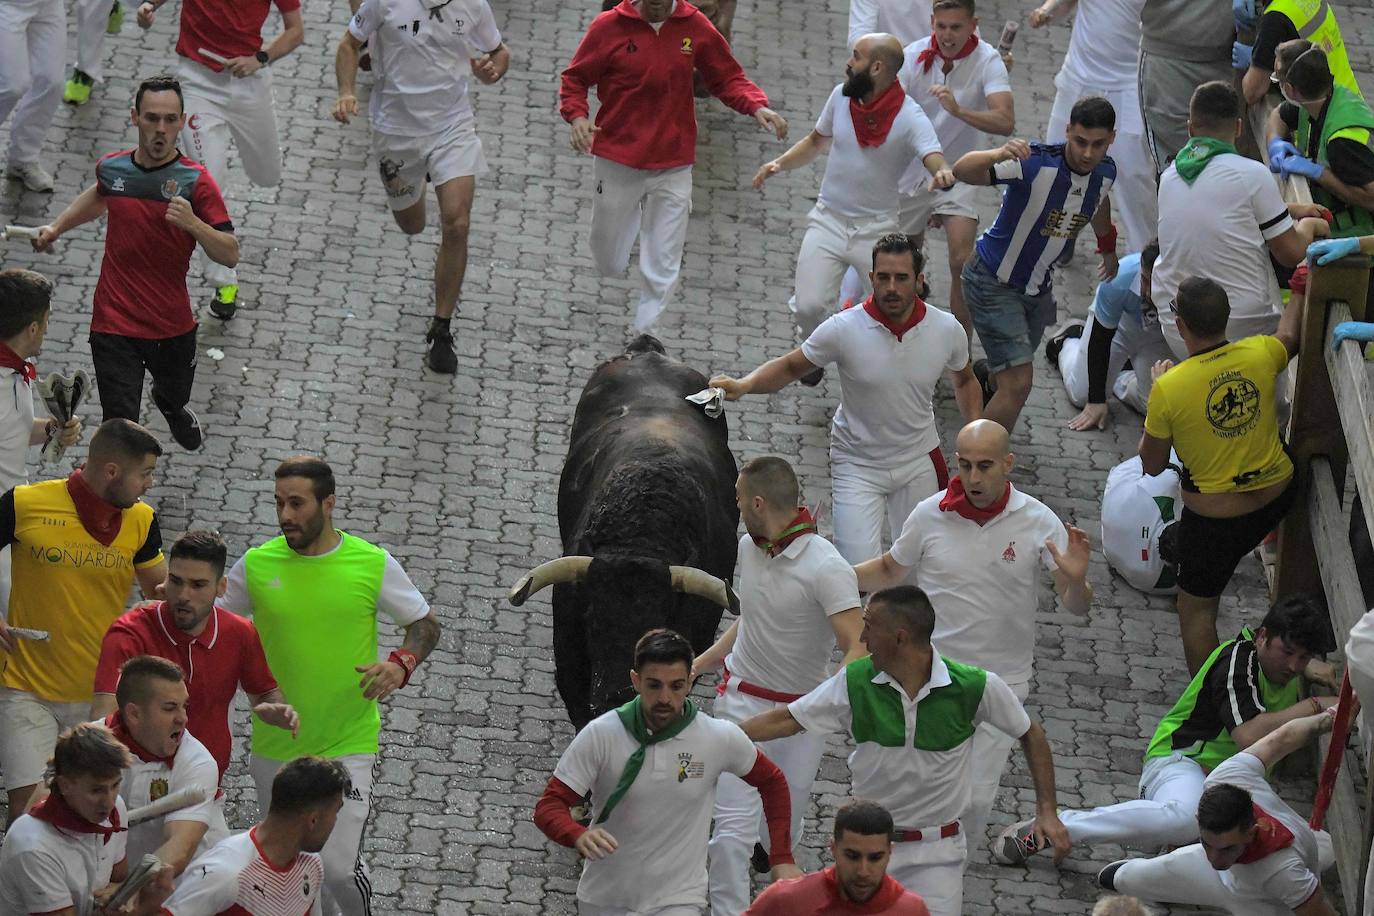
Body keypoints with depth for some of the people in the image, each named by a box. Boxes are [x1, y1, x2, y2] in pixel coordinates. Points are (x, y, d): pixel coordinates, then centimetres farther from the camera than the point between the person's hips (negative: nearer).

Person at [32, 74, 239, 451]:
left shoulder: (196, 181, -13)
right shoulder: (112, 168, -2)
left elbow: (230, 255, -15)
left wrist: (193, 224, -31)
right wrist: (56, 227, 20)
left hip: (172, 325, 0)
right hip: (113, 325, 0)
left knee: (175, 395, 28)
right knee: (121, 431, -12)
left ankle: (170, 407, 65)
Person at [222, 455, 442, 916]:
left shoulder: (374, 564, -9)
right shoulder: (257, 565, -5)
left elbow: (426, 623, 2)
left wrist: (401, 664, -17)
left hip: (348, 744, -3)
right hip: (275, 745, 3)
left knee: (338, 869, -10)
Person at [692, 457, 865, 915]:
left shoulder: (827, 568, -20)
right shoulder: (749, 547, 1)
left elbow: (858, 649, -28)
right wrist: (699, 665, 18)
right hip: (743, 702, 3)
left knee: (783, 834, 11)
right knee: (733, 831, -10)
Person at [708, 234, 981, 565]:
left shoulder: (947, 329, -12)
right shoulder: (844, 329, -21)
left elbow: (965, 381, 9)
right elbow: (790, 367, -8)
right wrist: (744, 384, -25)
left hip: (918, 462, 3)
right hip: (857, 465, -3)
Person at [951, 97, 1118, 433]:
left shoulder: (1105, 172, -9)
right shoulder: (1036, 163, -30)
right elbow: (962, 171, -43)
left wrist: (1108, 248, 34)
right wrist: (998, 154, -63)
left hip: (1037, 286, 7)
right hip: (994, 282, -7)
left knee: (1010, 377, 23)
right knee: (1017, 383, -16)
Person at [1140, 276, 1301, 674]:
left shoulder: (1169, 390, -24)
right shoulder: (1259, 356, -15)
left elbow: (1152, 465, -8)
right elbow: (1290, 336, 12)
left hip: (1215, 519, -5)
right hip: (1278, 496, 5)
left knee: (1196, 610, 14)